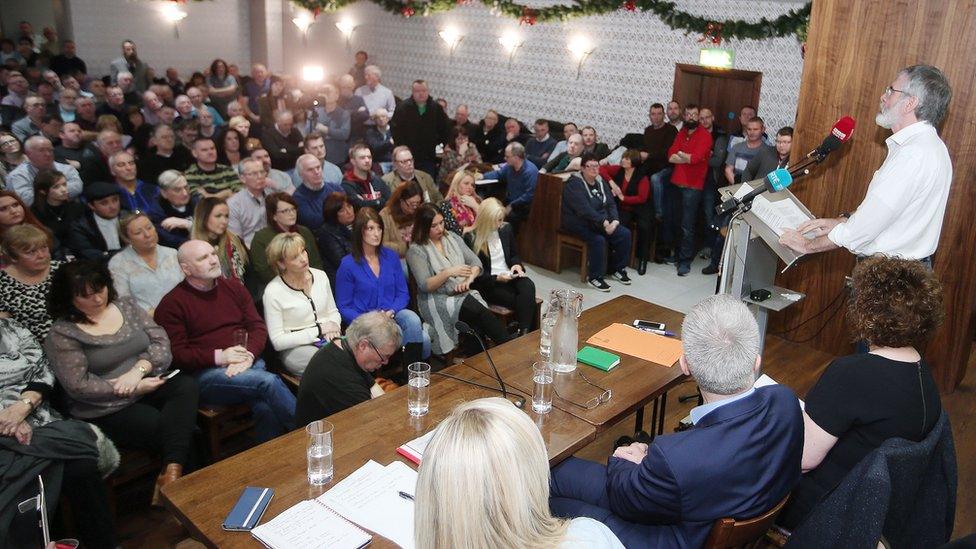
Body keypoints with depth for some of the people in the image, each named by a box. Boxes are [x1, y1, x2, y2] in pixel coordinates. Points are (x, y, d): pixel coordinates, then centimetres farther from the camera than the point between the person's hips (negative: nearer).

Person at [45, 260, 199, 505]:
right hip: (108, 409, -5)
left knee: (186, 386, -27)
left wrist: (139, 369, -16)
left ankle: (171, 472, -34)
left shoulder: (125, 306, 9)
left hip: (149, 386, 5)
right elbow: (79, 386, -13)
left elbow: (161, 342, 3)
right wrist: (136, 389, -16)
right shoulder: (62, 334, -6)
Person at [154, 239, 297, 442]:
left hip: (249, 364, 4)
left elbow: (258, 326, 11)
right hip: (204, 373, -4)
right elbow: (176, 353, -5)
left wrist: (248, 355, -9)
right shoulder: (172, 304, 2)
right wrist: (218, 357, -16)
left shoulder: (234, 287, 16)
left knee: (267, 409, -29)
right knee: (269, 381, -30)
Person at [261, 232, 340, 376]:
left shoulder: (320, 276, 7)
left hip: (329, 338, 5)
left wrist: (333, 325, -5)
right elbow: (278, 342, -9)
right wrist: (318, 330, -12)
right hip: (296, 348, -5)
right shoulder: (273, 291, -9)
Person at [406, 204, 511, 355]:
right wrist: (449, 272, -22)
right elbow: (425, 286, -11)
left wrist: (468, 280, -11)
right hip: (437, 300, -5)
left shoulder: (452, 237, 14)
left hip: (464, 294, 5)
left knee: (478, 323, -29)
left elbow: (475, 262, 9)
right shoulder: (416, 250, -3)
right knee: (481, 313, -30)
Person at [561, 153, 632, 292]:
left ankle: (618, 269, 11)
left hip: (602, 222, 8)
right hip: (579, 223, -8)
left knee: (625, 234, -6)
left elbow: (611, 203, 7)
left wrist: (615, 220, -12)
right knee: (598, 240, -32)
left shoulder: (600, 182, 10)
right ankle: (594, 277, -15)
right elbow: (584, 209, -26)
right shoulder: (574, 184, -15)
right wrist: (604, 222, -30)